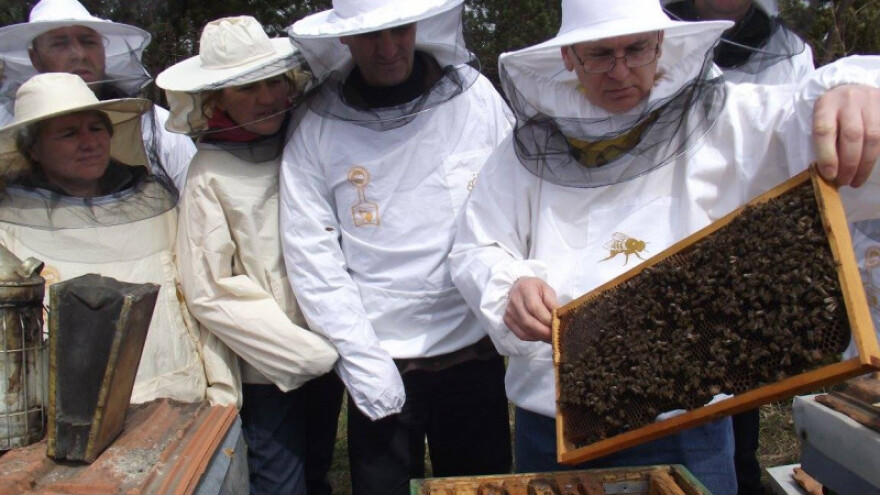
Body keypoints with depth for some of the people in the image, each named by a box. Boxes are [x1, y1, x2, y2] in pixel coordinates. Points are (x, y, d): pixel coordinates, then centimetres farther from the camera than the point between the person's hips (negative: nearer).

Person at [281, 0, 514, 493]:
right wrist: (363, 362, -9)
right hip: (381, 364, -1)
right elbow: (310, 254, -6)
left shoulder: (476, 95, -3)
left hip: (474, 349, 1)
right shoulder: (318, 127, -5)